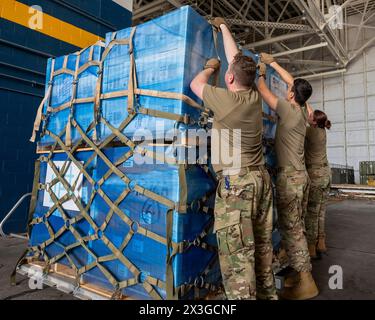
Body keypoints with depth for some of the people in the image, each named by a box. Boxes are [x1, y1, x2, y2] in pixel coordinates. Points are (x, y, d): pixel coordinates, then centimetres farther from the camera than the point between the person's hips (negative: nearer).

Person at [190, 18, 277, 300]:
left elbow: (196, 84, 7)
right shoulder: (254, 97, 7)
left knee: (237, 254, -3)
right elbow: (236, 58, 21)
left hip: (236, 183, -8)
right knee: (262, 247, 15)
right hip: (261, 179, 8)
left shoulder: (226, 100, -11)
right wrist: (223, 27, 35)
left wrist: (210, 67, 26)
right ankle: (267, 294, 28)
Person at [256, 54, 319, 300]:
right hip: (301, 175, 9)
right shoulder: (302, 111, 10)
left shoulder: (289, 110, -12)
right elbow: (293, 81, 22)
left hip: (290, 176, -9)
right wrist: (272, 63, 27)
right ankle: (302, 274, 20)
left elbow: (263, 92, -5)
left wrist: (261, 74, 14)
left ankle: (305, 282, 1)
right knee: (297, 226, 13)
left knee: (291, 228, -5)